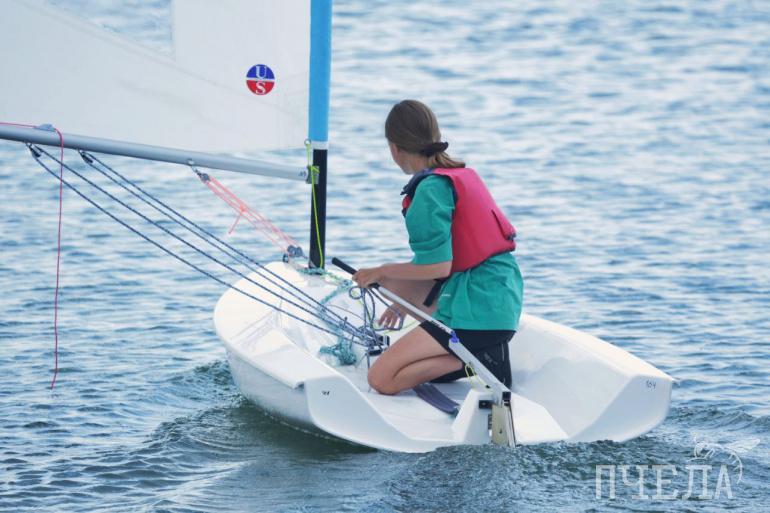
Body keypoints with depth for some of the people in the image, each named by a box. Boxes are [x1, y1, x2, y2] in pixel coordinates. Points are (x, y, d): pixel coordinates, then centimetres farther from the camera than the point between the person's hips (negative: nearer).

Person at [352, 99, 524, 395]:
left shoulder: (430, 189, -13)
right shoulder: (462, 174, 16)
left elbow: (438, 267, -16)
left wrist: (382, 272, 1)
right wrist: (407, 300, 35)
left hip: (477, 312, -9)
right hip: (503, 301, 9)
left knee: (382, 379, -7)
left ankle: (477, 359, -12)